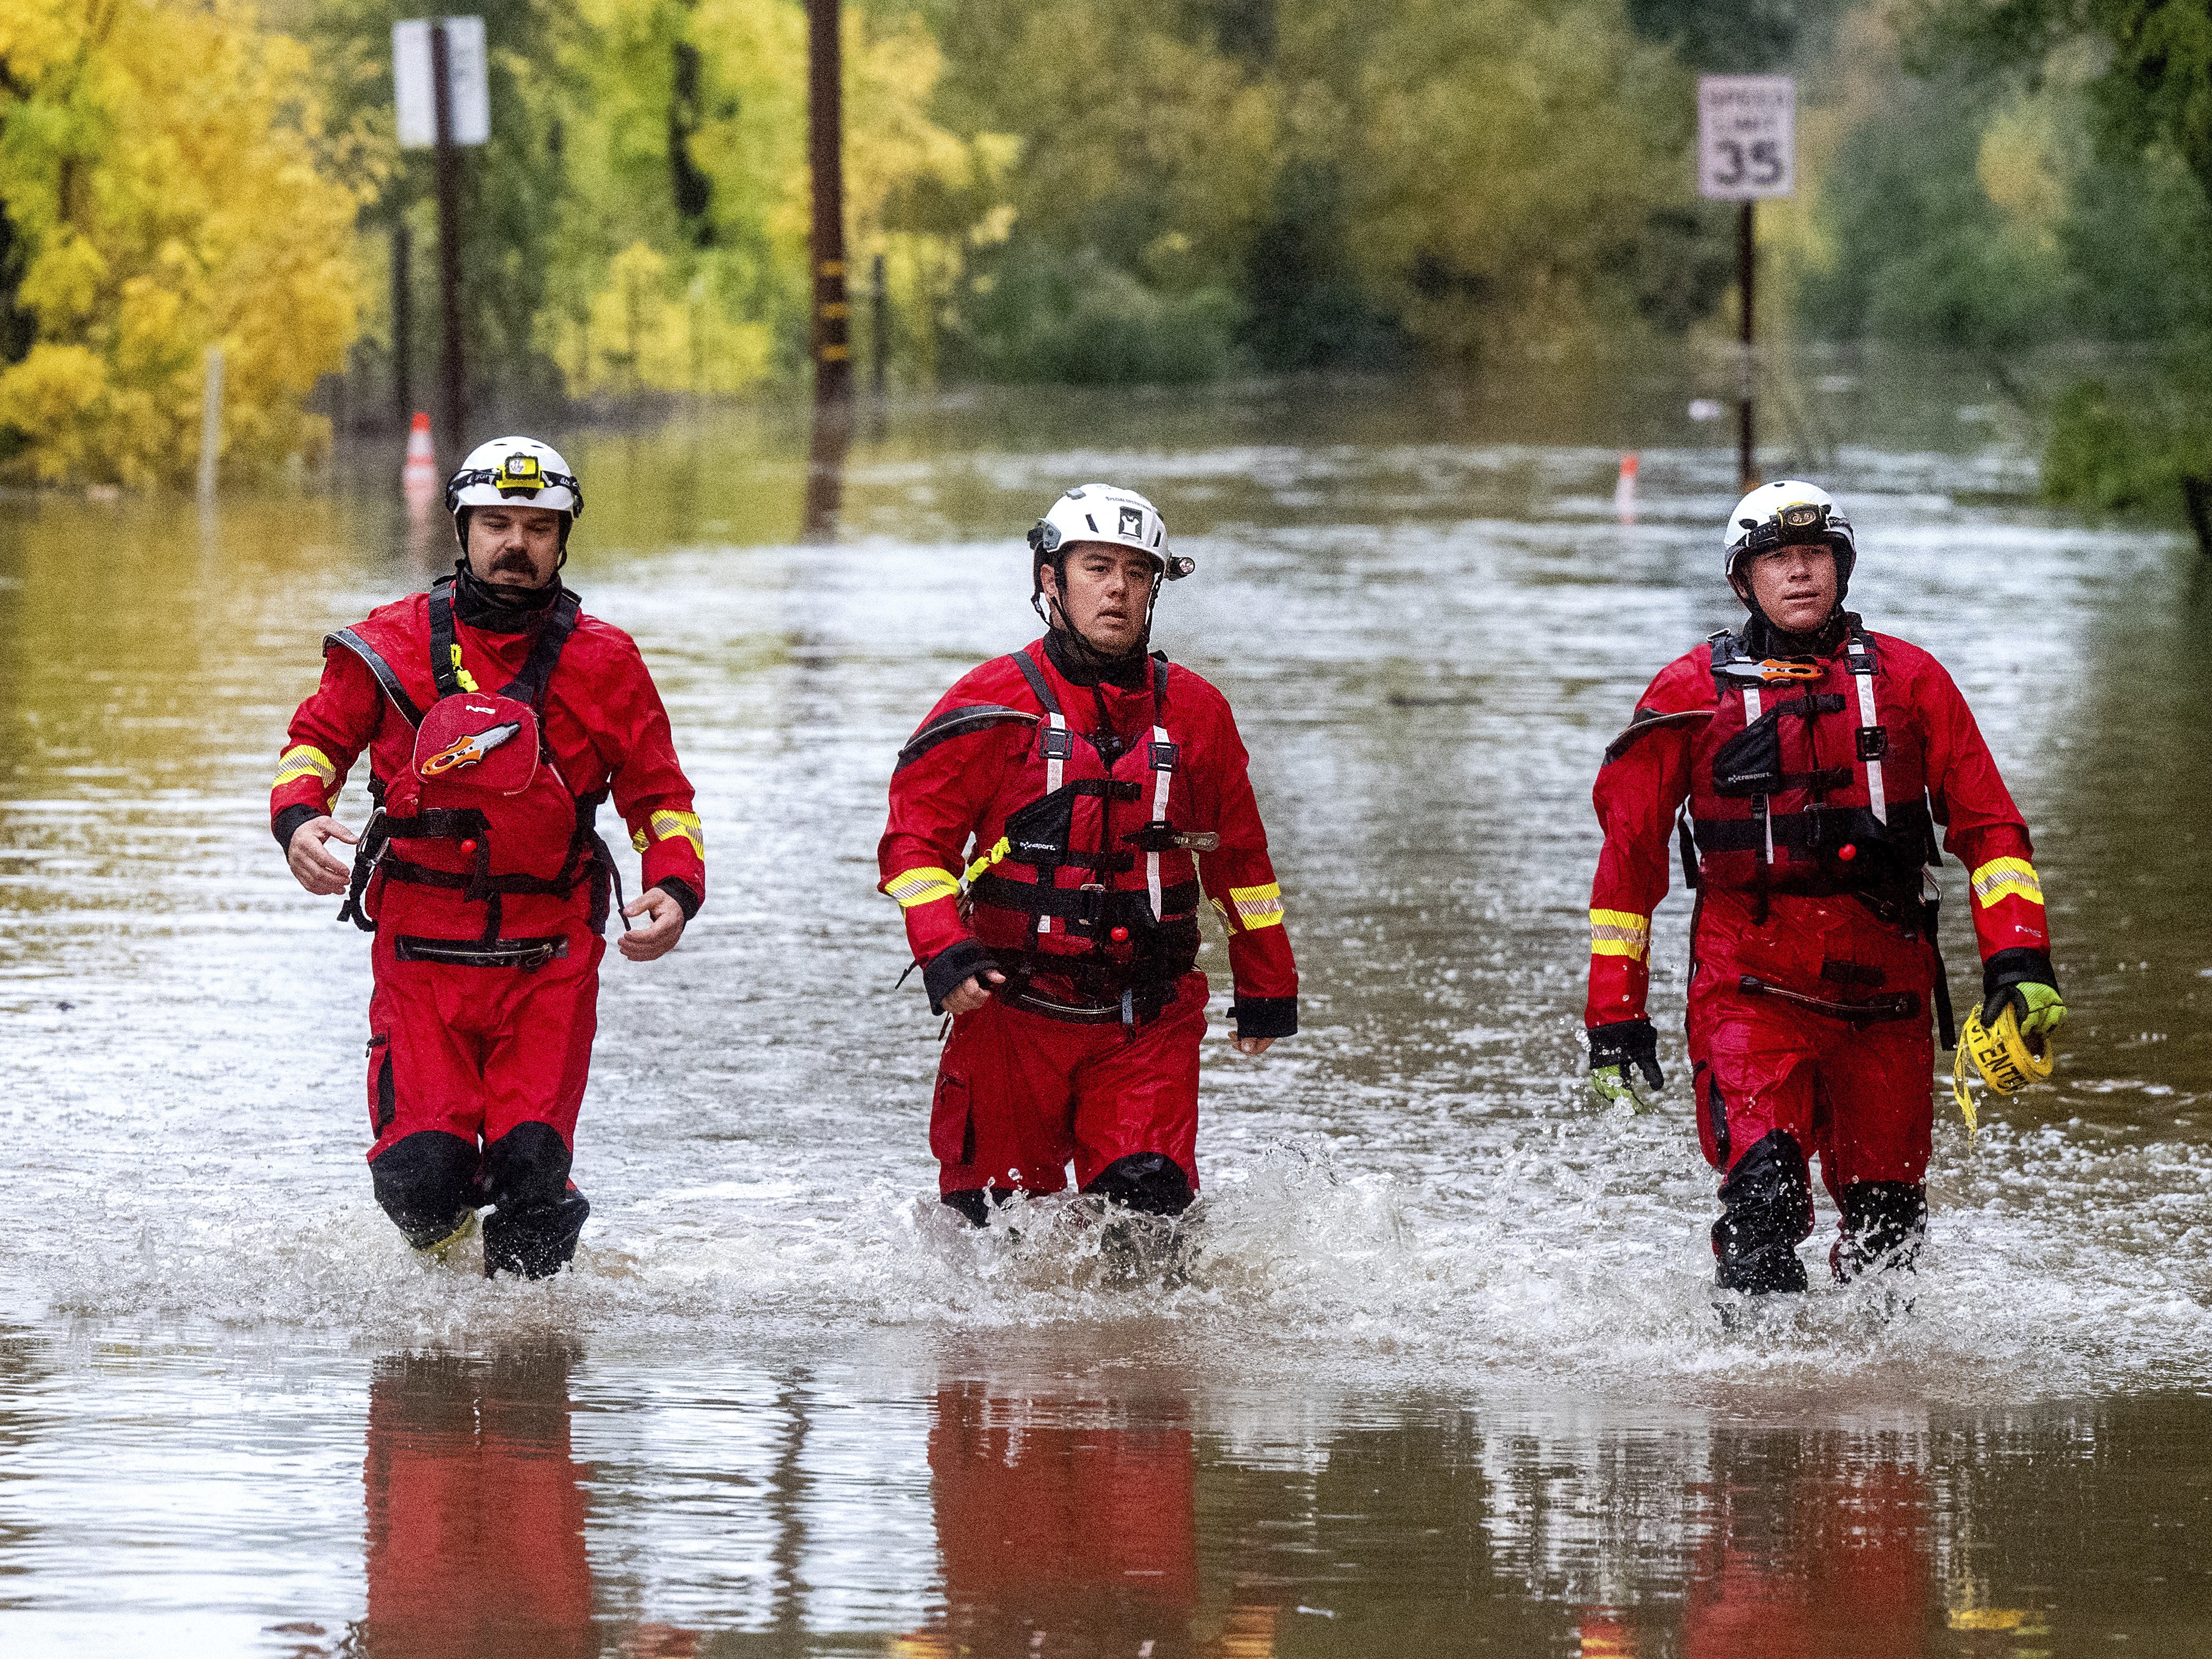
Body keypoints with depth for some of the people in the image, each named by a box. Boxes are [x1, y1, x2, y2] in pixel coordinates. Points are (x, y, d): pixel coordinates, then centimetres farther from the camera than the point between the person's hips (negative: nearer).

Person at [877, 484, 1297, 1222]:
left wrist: (1267, 989, 24)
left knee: (1148, 1199, -17)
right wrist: (942, 951, -18)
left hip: (1150, 1023, 1)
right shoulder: (991, 706, -2)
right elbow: (916, 836, -1)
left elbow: (1238, 853, 19)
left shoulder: (1195, 713, 8)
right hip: (1012, 1015, -1)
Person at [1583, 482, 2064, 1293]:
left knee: (1888, 1225, 6)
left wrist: (2018, 962, -7)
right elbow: (1628, 854, 9)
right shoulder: (1692, 693, 4)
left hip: (1885, 995, 2)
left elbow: (1987, 824, 7)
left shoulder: (1909, 680, 7)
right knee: (1765, 1192, -22)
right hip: (1751, 986, -2)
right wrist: (1614, 1016, 5)